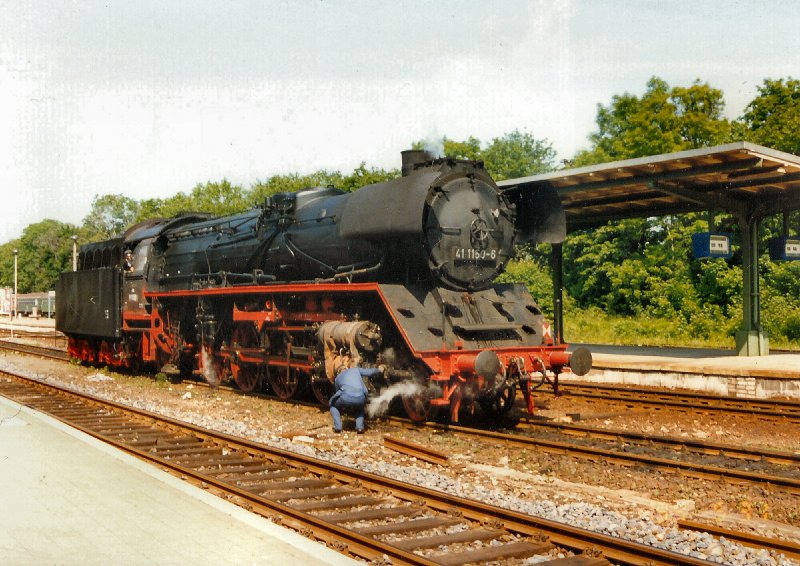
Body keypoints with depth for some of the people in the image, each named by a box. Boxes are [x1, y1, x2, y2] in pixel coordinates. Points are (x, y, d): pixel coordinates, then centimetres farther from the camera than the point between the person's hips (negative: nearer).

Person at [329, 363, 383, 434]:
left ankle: (338, 426, 13)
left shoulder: (337, 377, 29)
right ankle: (359, 427, 14)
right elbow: (370, 372, 34)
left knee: (333, 404, 30)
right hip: (360, 398, 2)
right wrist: (379, 370, 56)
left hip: (346, 398, -1)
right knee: (360, 408, 38)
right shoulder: (356, 369, 29)